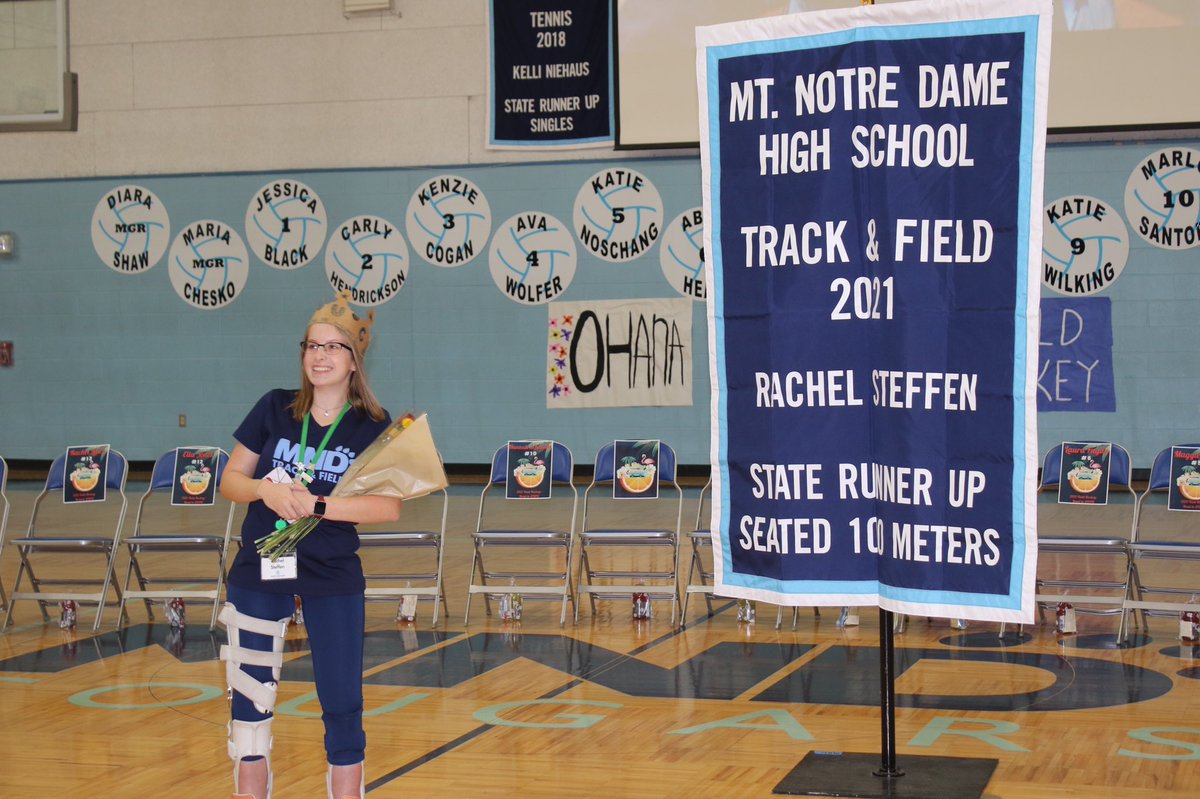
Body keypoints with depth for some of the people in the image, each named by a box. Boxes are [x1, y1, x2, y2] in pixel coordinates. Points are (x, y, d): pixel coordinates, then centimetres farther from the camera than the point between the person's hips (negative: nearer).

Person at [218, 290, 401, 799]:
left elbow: (388, 507, -14)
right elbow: (230, 481, 3)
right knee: (249, 698, 7)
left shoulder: (373, 427, -5)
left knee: (342, 704, 4)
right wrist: (266, 490, -17)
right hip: (259, 572, 2)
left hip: (333, 580, -2)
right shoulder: (274, 409, 1)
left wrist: (316, 504, -22)